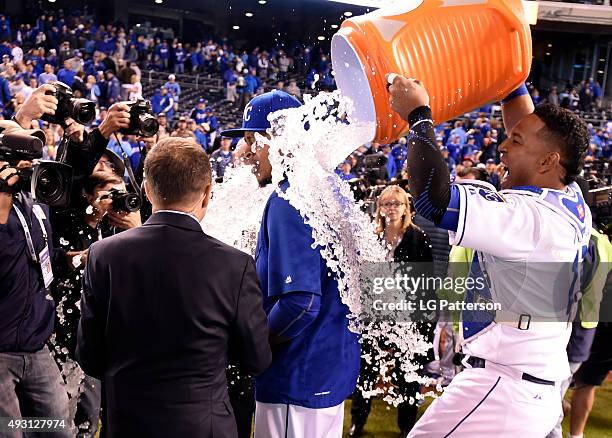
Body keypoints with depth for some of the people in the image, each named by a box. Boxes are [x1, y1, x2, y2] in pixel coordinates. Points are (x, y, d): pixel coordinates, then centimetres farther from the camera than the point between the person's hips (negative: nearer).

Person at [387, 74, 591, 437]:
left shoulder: (531, 218, -23)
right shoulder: (571, 201, 3)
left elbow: (434, 197, -32)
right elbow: (527, 121, 18)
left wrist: (418, 116, -20)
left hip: (505, 390, -9)